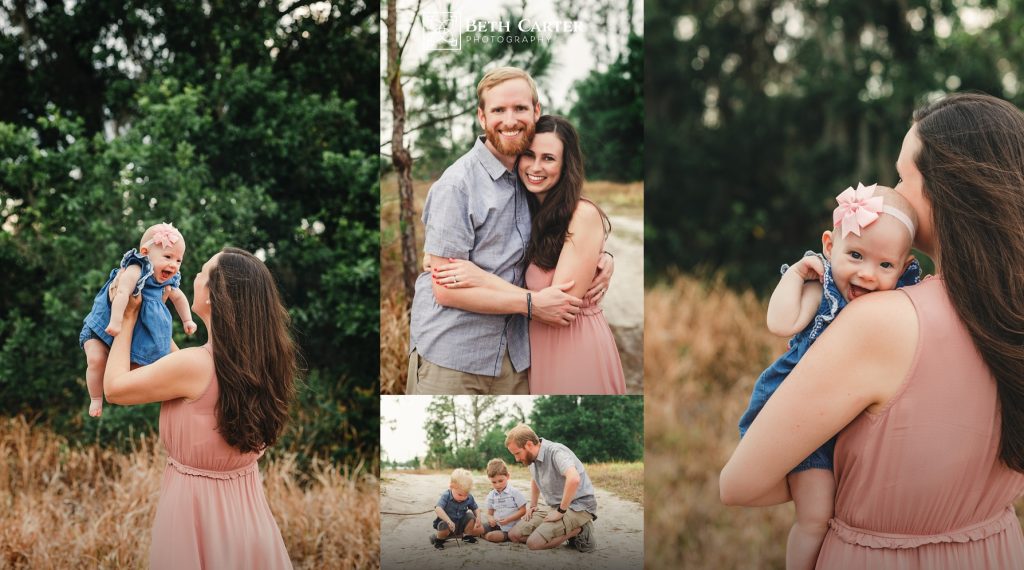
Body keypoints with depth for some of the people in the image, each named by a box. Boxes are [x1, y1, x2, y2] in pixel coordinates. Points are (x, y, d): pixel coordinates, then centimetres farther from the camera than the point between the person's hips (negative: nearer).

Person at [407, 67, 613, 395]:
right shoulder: (457, 185, -12)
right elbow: (446, 288, -14)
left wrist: (602, 258, 3)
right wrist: (531, 303, -14)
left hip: (514, 354, 6)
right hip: (451, 359, -5)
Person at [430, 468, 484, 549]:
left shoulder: (469, 498, -12)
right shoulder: (446, 496, -26)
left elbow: (476, 508, 4)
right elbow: (438, 509, -40)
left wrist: (478, 517, -19)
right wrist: (449, 521, -51)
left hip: (461, 523, 4)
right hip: (446, 521, -4)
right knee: (444, 527, -36)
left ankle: (467, 535, 9)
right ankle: (438, 538, 0)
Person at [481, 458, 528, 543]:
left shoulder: (515, 493, -8)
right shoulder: (491, 496, 7)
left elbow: (523, 511, -8)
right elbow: (490, 513, 11)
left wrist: (508, 519, -19)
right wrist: (490, 519, -15)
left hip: (509, 528, -5)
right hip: (496, 525, 6)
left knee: (491, 536, -28)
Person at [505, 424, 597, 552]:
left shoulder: (556, 452, -21)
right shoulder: (533, 457, 7)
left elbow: (574, 479, -40)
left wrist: (560, 511, -30)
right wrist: (532, 506, 20)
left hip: (578, 507, -9)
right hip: (557, 508, 10)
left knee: (534, 543, -25)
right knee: (514, 534, -1)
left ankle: (579, 531, -6)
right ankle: (570, 532, 5)